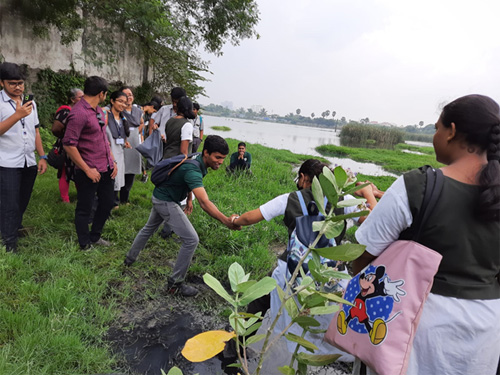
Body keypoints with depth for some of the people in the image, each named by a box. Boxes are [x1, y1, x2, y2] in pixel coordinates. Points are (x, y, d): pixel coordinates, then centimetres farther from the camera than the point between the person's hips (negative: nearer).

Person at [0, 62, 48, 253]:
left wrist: (43, 156, 11)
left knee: (23, 203, 13)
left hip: (29, 163, 5)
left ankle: (16, 228, 33)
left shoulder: (30, 102, 12)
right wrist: (17, 115, -29)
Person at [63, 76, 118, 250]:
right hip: (90, 171, -9)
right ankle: (85, 245, 24)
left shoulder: (98, 110, 11)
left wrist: (112, 160, 11)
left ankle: (95, 237, 38)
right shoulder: (79, 113, -18)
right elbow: (68, 144, -20)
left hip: (106, 168, 9)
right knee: (84, 209, 8)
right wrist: (87, 170, -17)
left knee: (107, 203, 19)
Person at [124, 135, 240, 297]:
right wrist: (225, 220, -58)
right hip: (166, 202, -10)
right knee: (191, 240, -12)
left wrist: (189, 199, 12)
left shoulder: (197, 160, -6)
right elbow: (205, 203, -48)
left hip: (159, 197, 10)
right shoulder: (193, 170, -36)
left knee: (149, 228, 31)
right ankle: (175, 283, 0)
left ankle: (130, 258, 53)